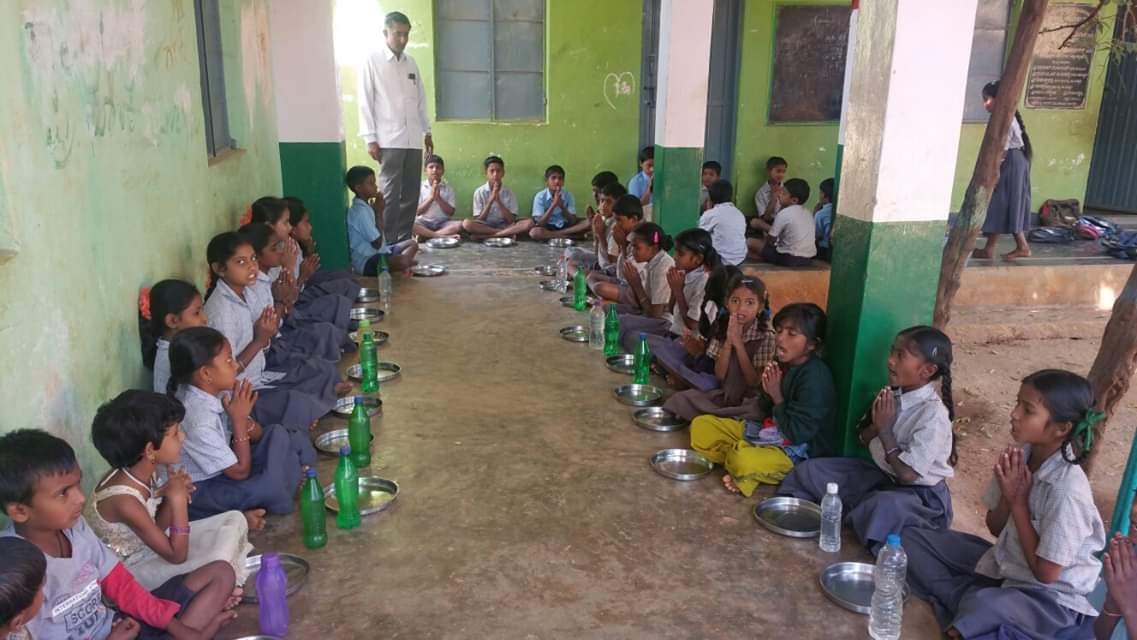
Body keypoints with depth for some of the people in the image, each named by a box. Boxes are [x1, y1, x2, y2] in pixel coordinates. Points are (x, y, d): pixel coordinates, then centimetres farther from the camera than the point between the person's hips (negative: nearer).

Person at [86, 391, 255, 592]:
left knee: (235, 520, 1)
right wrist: (178, 498, -29)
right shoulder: (125, 501, -35)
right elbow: (177, 556, -26)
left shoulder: (145, 472, -11)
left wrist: (173, 496, -16)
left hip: (146, 546, 8)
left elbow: (157, 528, 2)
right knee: (218, 562, -27)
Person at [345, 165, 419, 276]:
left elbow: (379, 239, 15)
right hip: (366, 262, -11)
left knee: (412, 243, 17)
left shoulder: (365, 206, 11)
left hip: (377, 253, 11)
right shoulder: (360, 211, -19)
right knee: (403, 261, -35)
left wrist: (379, 212, 3)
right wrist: (379, 212, -12)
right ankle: (406, 263, -1)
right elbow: (377, 243, -21)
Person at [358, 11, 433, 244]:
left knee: (410, 193, 7)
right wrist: (370, 138, -10)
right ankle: (389, 243, 0)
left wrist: (427, 131, 15)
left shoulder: (411, 62, 14)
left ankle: (404, 240, 15)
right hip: (389, 140, -5)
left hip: (413, 139, 5)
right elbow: (365, 102, -4)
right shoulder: (372, 60, -1)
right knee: (391, 194, -5)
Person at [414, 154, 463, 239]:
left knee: (459, 225, -29)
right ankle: (444, 236, -33)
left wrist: (438, 198, -13)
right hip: (424, 222, -1)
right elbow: (418, 212, -3)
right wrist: (431, 197, -13)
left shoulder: (447, 188, 4)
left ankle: (426, 235, -28)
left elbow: (451, 212, -2)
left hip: (442, 223, 1)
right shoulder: (420, 187, 2)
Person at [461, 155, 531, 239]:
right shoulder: (479, 192, -1)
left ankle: (489, 236, -26)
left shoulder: (509, 192, 2)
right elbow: (479, 220, -7)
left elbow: (511, 220, -6)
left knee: (529, 223, -26)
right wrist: (491, 200, -16)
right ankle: (506, 234, -25)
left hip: (504, 226, 1)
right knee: (467, 223, -32)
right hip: (484, 228, -1)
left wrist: (498, 200, -15)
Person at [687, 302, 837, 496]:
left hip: (799, 451, -9)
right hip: (772, 433, 9)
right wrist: (767, 391, -12)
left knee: (744, 462, -39)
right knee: (701, 425, 4)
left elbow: (797, 433, -25)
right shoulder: (782, 363, 2)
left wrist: (777, 396, -16)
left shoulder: (816, 377, -22)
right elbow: (765, 412, 9)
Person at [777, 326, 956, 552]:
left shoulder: (933, 416, -26)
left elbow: (907, 474, -26)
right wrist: (876, 424, -15)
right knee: (810, 470, -3)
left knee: (884, 507, -42)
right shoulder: (892, 393, -4)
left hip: (920, 494, -7)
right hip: (883, 476, 7)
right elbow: (863, 440, 7)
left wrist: (885, 430, -21)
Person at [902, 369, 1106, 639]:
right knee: (913, 538, -2)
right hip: (1005, 564, 7)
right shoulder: (1022, 453, -9)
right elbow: (995, 528, 3)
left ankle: (972, 608, -5)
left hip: (1052, 596, -7)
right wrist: (1008, 496, -18)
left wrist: (1018, 502, -20)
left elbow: (1045, 573, -20)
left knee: (984, 606, -38)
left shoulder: (1067, 490, -29)